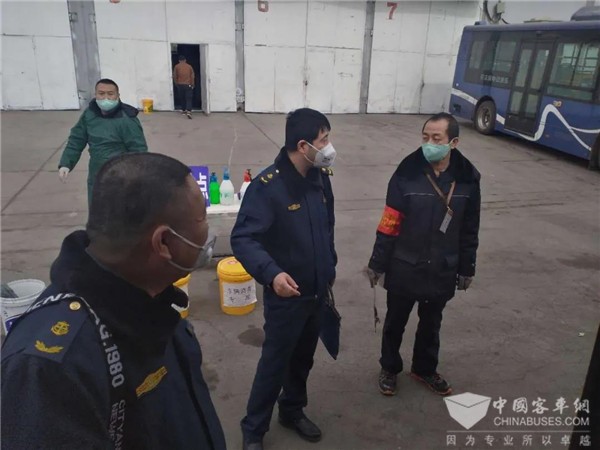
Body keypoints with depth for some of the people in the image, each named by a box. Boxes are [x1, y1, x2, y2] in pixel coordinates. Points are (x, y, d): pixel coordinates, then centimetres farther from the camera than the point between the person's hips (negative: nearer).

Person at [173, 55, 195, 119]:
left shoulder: (176, 66, 2)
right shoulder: (189, 66, 3)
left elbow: (174, 76, 2)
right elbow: (192, 76, 1)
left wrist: (176, 83, 14)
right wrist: (192, 85, 8)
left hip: (180, 85, 1)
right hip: (188, 85, -1)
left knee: (182, 98, 16)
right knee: (188, 98, -5)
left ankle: (183, 110, 26)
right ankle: (188, 111, -22)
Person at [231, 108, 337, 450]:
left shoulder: (321, 177, 0)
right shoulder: (267, 186, -22)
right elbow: (242, 238, -26)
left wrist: (331, 264, 20)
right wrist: (271, 273, -40)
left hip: (318, 292, 6)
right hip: (286, 296, -6)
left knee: (303, 359, 22)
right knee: (275, 363, 8)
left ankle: (293, 412, 45)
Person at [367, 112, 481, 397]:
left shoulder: (468, 179, -6)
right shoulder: (407, 174, -15)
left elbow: (469, 230, 4)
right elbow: (389, 224, -11)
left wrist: (466, 268, 8)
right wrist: (377, 263, -8)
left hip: (442, 271, 3)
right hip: (404, 268, -2)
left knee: (431, 324, 22)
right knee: (395, 322, 16)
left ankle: (425, 369, 45)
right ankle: (389, 368, 39)